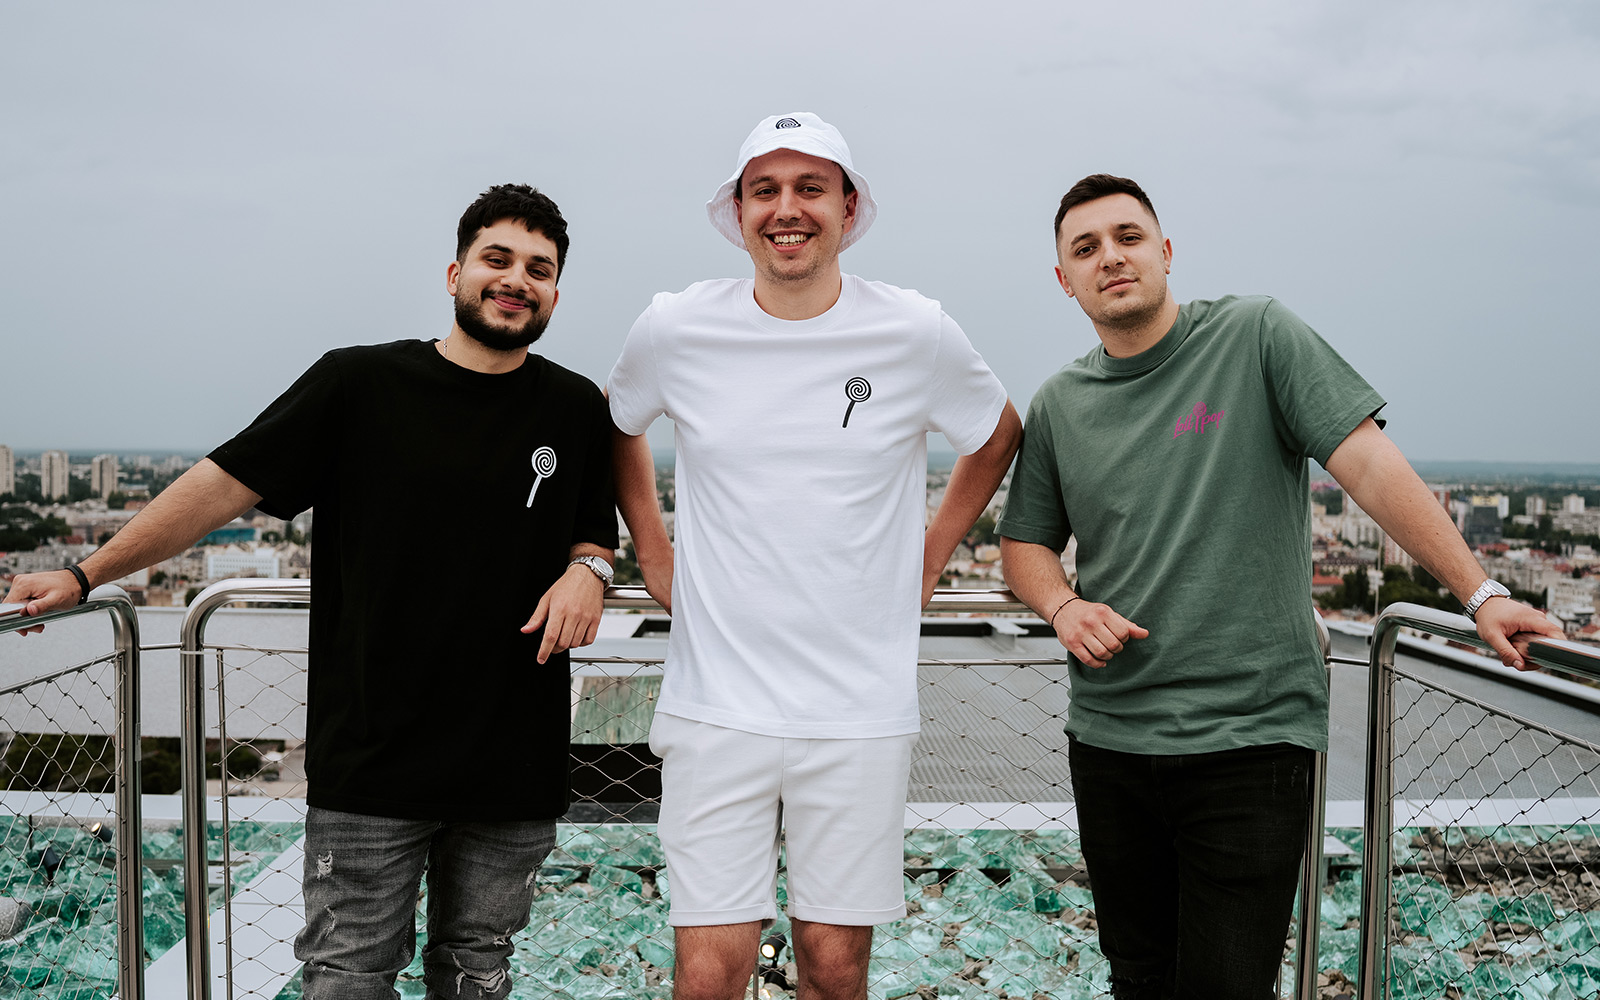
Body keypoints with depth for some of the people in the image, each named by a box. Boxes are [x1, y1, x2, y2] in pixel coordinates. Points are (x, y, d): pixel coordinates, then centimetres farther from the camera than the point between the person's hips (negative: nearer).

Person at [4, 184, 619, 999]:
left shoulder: (576, 410, 4)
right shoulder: (359, 383, -2)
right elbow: (223, 485, 0)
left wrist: (586, 568, -6)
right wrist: (86, 575, 0)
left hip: (513, 770, 2)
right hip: (368, 762, -2)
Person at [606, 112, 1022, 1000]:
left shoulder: (918, 336, -3)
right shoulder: (674, 330, -2)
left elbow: (999, 437, 16)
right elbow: (616, 424, 20)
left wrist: (930, 554, 10)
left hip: (861, 714, 0)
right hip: (714, 703, 0)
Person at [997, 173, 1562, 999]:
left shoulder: (1254, 335, -3)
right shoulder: (1058, 404, 8)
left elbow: (1368, 464, -8)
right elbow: (1025, 543, 15)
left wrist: (1480, 593, -12)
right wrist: (1064, 607, -6)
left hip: (1250, 737, -4)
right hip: (1107, 738, 4)